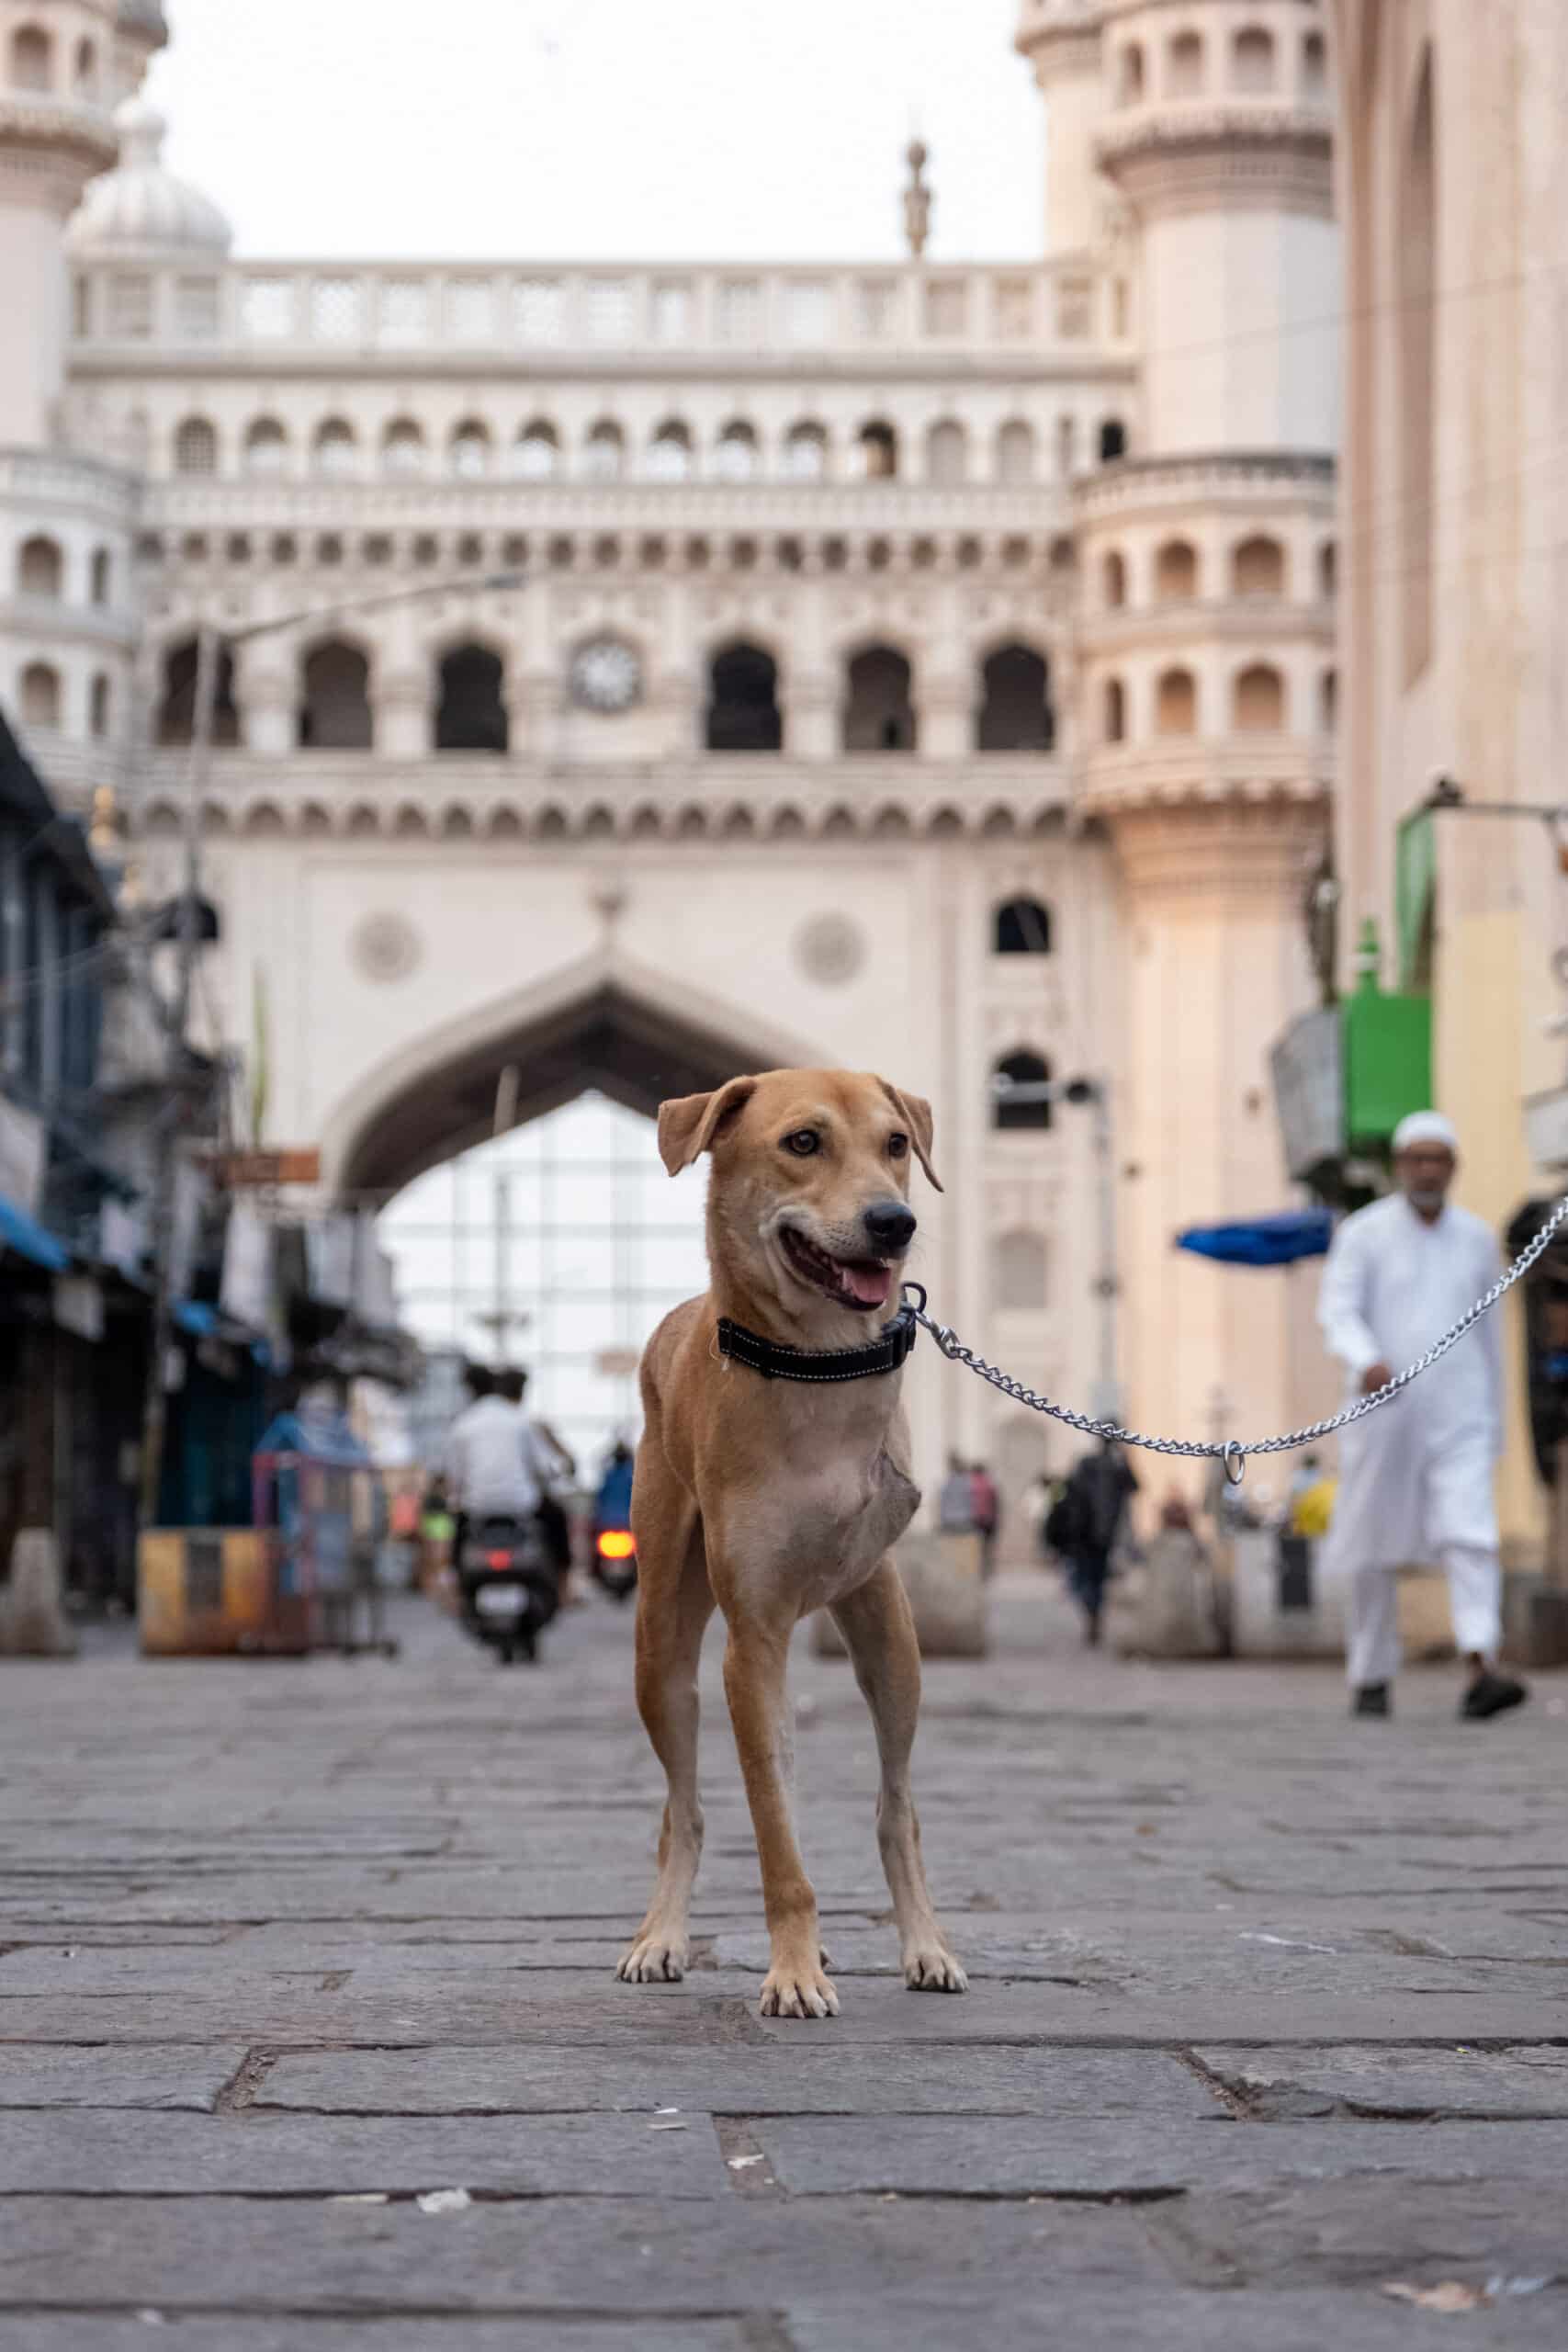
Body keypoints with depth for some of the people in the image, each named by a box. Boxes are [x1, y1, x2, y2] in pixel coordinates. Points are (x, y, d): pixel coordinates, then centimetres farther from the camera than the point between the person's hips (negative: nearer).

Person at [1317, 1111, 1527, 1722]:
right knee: (1375, 1552, 7)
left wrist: (1494, 1414, 21)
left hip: (1459, 1419, 1)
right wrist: (1366, 1360, -34)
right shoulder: (1363, 1234, -2)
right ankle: (1371, 1679, 23)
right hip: (1383, 1417, -1)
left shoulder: (1476, 1239, 8)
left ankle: (1481, 1673, -28)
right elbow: (1338, 1312, -13)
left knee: (1471, 1537, -16)